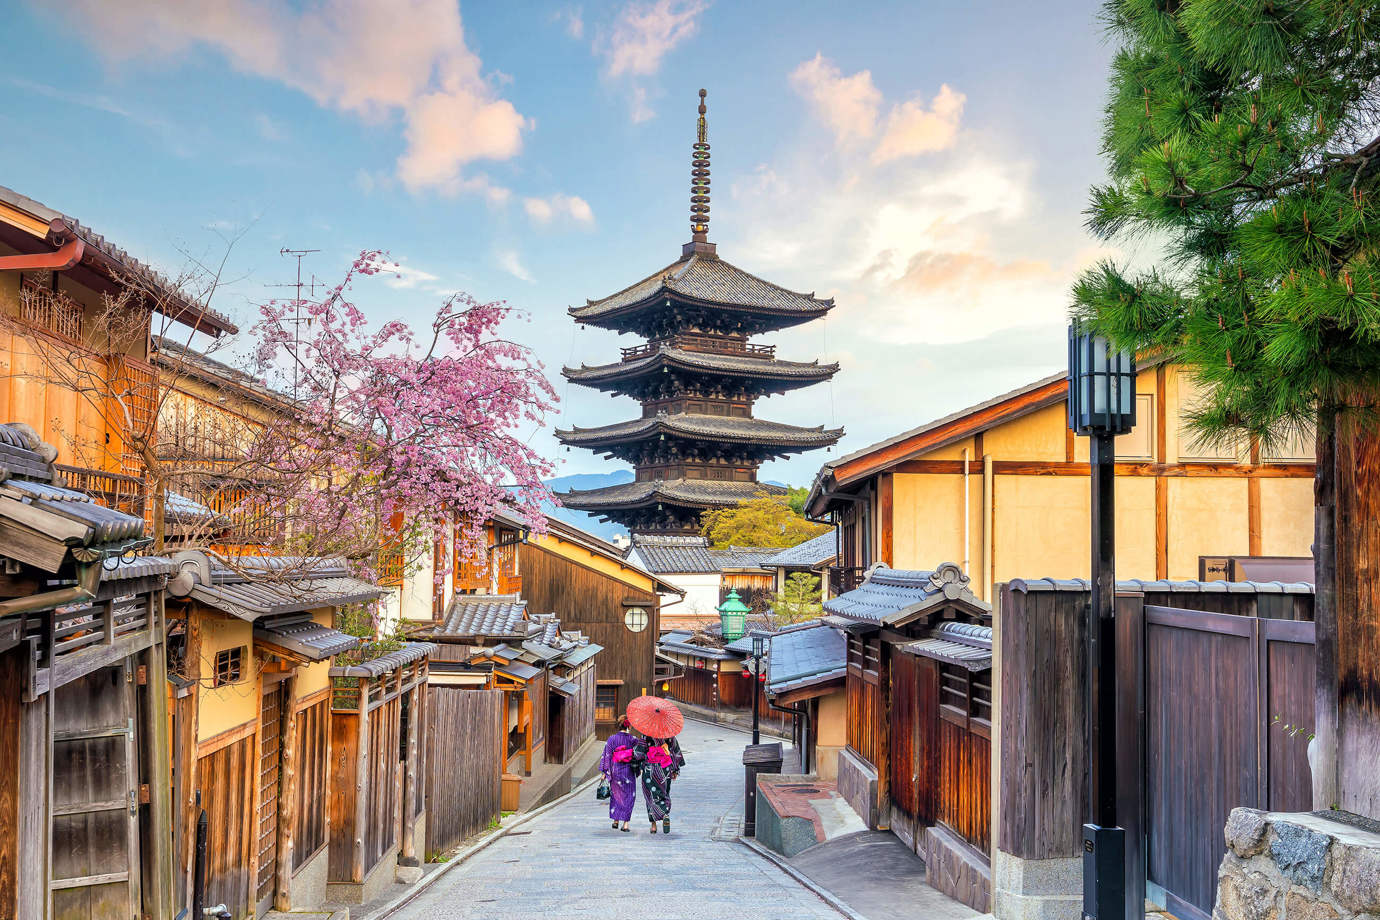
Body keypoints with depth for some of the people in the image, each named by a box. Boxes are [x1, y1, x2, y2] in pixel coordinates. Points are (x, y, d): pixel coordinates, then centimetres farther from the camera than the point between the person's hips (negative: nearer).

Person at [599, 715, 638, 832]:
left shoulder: (612, 739, -5)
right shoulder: (633, 739, -5)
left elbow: (607, 756, -5)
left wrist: (605, 772, -1)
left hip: (615, 770, 1)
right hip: (628, 770, -1)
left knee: (616, 795, 19)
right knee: (628, 796, 7)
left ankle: (616, 821, 19)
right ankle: (625, 823, 0)